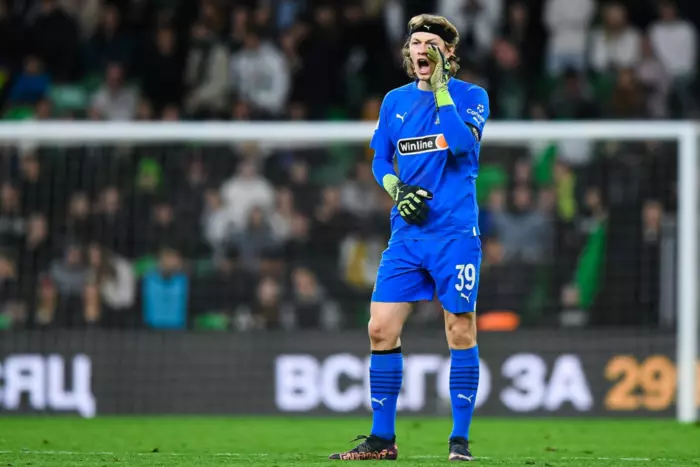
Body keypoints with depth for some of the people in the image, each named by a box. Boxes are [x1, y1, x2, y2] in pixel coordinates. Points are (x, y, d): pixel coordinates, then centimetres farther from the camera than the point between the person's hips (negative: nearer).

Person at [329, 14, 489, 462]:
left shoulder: (471, 96, -1)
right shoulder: (395, 101, 12)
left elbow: (464, 144, -19)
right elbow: (380, 161, 18)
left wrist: (441, 87, -16)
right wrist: (396, 189, -3)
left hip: (455, 234, -4)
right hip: (407, 235, 4)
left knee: (460, 331, -2)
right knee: (381, 329, -1)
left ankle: (461, 439, 6)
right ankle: (382, 438, 8)